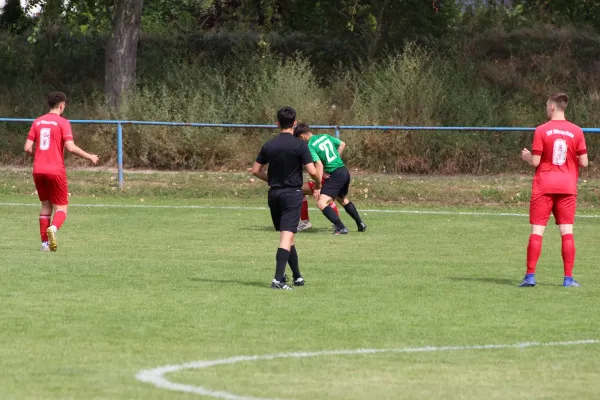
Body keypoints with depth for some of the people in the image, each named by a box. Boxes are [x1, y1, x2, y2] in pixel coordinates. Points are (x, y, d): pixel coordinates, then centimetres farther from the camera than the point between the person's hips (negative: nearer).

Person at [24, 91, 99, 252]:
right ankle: (53, 228, -29)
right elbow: (71, 147, -15)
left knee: (46, 205, 17)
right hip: (56, 171, -5)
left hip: (38, 170, 5)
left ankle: (44, 243, 9)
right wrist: (90, 157, -2)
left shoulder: (37, 122, 9)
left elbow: (28, 148, 5)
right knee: (61, 207, 3)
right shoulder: (62, 123, -5)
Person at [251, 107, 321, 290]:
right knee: (287, 236, -9)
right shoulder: (299, 145, -10)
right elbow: (312, 171, -15)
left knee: (286, 236, 17)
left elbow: (256, 170, 8)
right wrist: (318, 182, 6)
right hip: (292, 194, -5)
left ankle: (298, 277, 26)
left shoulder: (268, 145, 4)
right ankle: (278, 278, -21)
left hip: (274, 193, 5)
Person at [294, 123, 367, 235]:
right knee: (343, 199, 32)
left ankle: (341, 228, -20)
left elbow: (319, 164, -21)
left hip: (335, 175, -9)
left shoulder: (310, 147, -12)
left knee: (321, 203, -13)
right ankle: (361, 224, 41)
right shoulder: (325, 137, 10)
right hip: (345, 171, 9)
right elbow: (342, 144, 17)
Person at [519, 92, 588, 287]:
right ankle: (568, 277, -1)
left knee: (537, 231, 0)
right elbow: (584, 162, -2)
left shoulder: (541, 130, -6)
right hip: (567, 187, 2)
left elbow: (535, 161, -8)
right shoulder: (576, 131, 0)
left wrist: (526, 156, 13)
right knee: (567, 231, 3)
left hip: (544, 187, -2)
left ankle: (530, 275, -4)